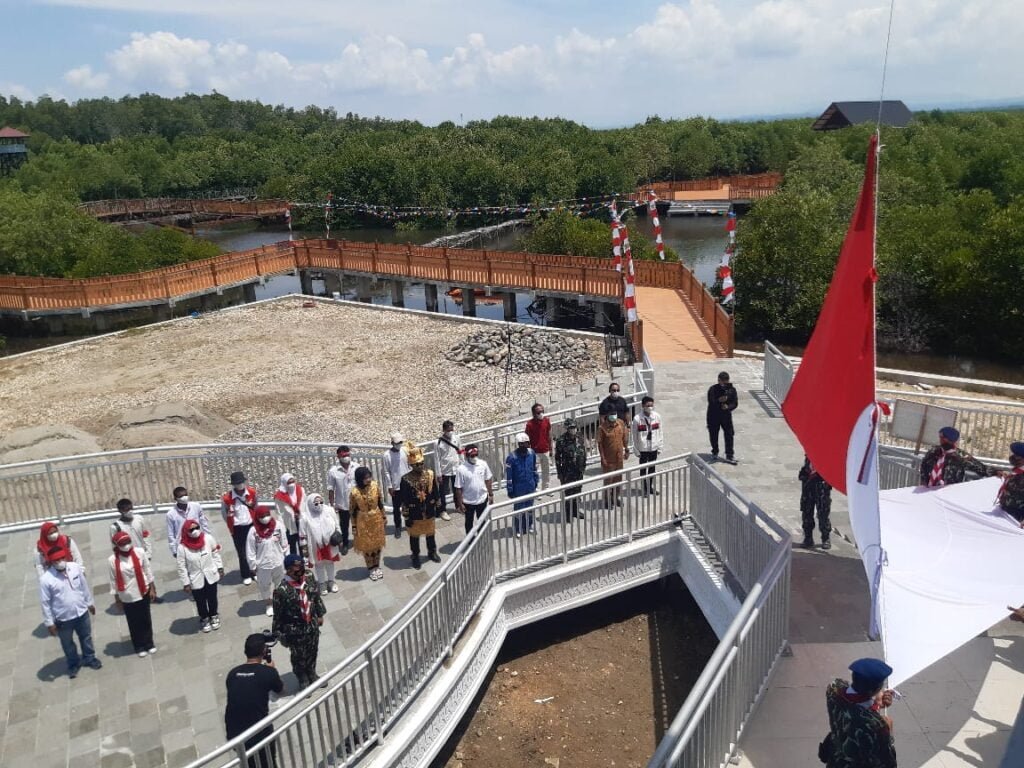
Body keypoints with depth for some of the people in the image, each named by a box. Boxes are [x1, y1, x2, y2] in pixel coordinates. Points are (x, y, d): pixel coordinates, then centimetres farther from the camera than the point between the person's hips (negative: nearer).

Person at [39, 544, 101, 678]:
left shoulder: (76, 567, -14)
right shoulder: (46, 579, -24)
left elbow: (84, 586, 2)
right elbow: (45, 603, -13)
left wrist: (90, 603, 12)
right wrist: (49, 622, -8)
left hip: (82, 612, 3)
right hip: (63, 618, -2)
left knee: (86, 637, 24)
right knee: (67, 644, 20)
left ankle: (89, 658, 48)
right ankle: (73, 664, 45)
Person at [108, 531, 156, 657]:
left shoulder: (139, 552, -11)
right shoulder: (112, 560, -13)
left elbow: (147, 570, -1)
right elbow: (113, 581, -5)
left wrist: (151, 588, 2)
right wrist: (117, 599, 0)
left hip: (143, 593, 1)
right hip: (127, 597, -1)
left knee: (146, 620, 14)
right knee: (134, 623, 12)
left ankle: (149, 644, 31)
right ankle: (139, 647, 29)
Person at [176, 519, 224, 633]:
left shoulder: (208, 538, -14)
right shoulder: (182, 547, -20)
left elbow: (215, 554, -1)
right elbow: (182, 567, -13)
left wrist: (220, 567, 3)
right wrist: (186, 583, -10)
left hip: (211, 576, 2)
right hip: (196, 580, -2)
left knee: (212, 598, 20)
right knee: (200, 601, 17)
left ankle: (214, 616, 45)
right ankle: (204, 619, 43)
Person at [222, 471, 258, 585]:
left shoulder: (252, 492, -14)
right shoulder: (227, 498, -23)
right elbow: (224, 514, -4)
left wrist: (254, 519, 10)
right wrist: (233, 524, 4)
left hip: (251, 525, 2)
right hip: (237, 528, -2)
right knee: (242, 552, 8)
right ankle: (246, 575, 26)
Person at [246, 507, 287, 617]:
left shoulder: (278, 526, -14)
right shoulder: (254, 531, -19)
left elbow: (284, 544, -3)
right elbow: (250, 551, -10)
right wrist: (253, 565, -6)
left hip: (278, 562, 1)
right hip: (263, 565, -1)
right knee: (265, 586, 17)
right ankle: (269, 604, 43)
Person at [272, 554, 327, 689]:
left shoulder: (309, 581, -9)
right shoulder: (281, 590, -26)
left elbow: (317, 598, 8)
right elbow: (278, 614, -18)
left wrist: (320, 615, 14)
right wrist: (280, 633, -12)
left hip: (312, 625, 5)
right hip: (295, 630, -5)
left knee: (312, 652, 24)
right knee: (299, 657, 16)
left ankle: (312, 674, 49)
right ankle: (303, 680, 40)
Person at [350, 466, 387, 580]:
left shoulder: (375, 486, -13)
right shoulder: (354, 492, -21)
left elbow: (380, 502, 1)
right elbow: (353, 511, -11)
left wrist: (384, 516, 8)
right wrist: (354, 526, -6)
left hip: (376, 519, 3)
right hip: (363, 521, -2)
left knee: (377, 543, 17)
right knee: (366, 545, 13)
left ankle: (377, 566, 37)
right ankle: (371, 568, 33)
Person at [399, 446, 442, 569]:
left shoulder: (430, 474, -8)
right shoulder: (406, 479, -18)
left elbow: (436, 493, 3)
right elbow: (403, 500, -12)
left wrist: (438, 507, 7)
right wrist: (406, 517, -10)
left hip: (429, 512, 3)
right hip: (414, 514, -3)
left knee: (430, 534, 20)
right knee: (414, 536, 14)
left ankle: (432, 552, 42)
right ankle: (415, 556, 34)